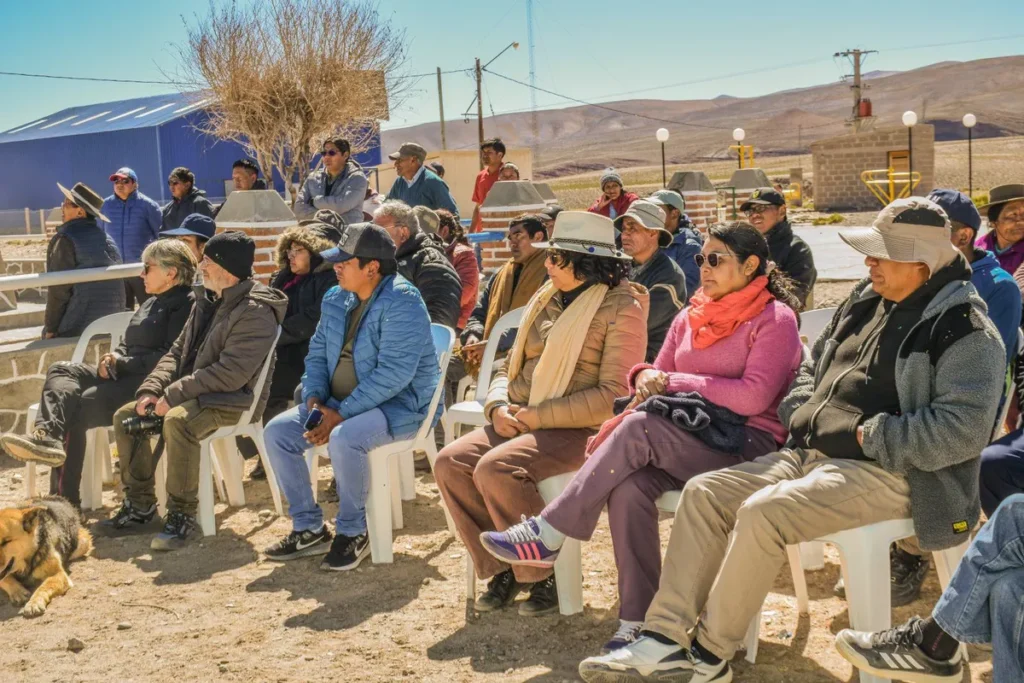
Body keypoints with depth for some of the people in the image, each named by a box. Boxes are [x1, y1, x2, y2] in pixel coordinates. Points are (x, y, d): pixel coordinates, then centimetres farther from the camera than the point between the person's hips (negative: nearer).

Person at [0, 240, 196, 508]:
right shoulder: (151, 303, 26)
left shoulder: (186, 304, -6)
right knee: (61, 371, -12)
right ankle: (47, 435, -39)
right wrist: (112, 359, 0)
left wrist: (123, 363, -12)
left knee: (84, 404, -27)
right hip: (125, 376, 10)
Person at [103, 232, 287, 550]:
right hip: (196, 392, 10)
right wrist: (152, 389, -2)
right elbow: (178, 351, 16)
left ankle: (182, 516, -23)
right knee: (126, 415, 2)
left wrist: (173, 395, -22)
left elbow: (231, 373, -25)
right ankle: (139, 505, 10)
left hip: (236, 398, -10)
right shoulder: (207, 300, 13)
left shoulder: (256, 311, -17)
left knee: (178, 421, -35)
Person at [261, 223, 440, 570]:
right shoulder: (336, 298, 7)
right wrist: (313, 397, -5)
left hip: (400, 403, -8)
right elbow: (318, 352, 14)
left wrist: (342, 414, -26)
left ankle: (353, 533, -12)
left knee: (344, 438, -36)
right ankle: (309, 529, 5)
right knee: (277, 432, -5)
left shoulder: (401, 303, -20)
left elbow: (393, 375, -27)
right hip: (339, 402, 9)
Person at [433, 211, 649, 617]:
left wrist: (538, 416, -17)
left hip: (579, 429, -7)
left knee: (495, 469, -30)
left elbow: (614, 394, -15)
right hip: (520, 423, 8)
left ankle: (546, 578, -10)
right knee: (450, 464, -14)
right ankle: (502, 568, -1)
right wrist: (498, 406, -2)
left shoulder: (621, 308, -7)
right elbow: (510, 366, 20)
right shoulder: (547, 300, 17)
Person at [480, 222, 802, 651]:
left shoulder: (774, 318, -3)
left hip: (748, 444, -5)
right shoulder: (691, 317, 17)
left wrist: (676, 382, -11)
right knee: (629, 486, -28)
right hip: (689, 439, 6)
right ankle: (637, 621, -21)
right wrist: (646, 376, -8)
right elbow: (661, 376, 17)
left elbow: (753, 397, -16)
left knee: (638, 430, -30)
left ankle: (547, 535, -21)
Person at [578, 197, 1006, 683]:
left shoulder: (966, 329, -11)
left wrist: (871, 436, -18)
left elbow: (962, 429, -23)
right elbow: (813, 365, 25)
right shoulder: (867, 300, 14)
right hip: (813, 453, 9)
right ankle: (663, 641, -9)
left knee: (764, 512, -29)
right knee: (703, 492, -5)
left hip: (888, 471, -9)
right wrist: (801, 412, 6)